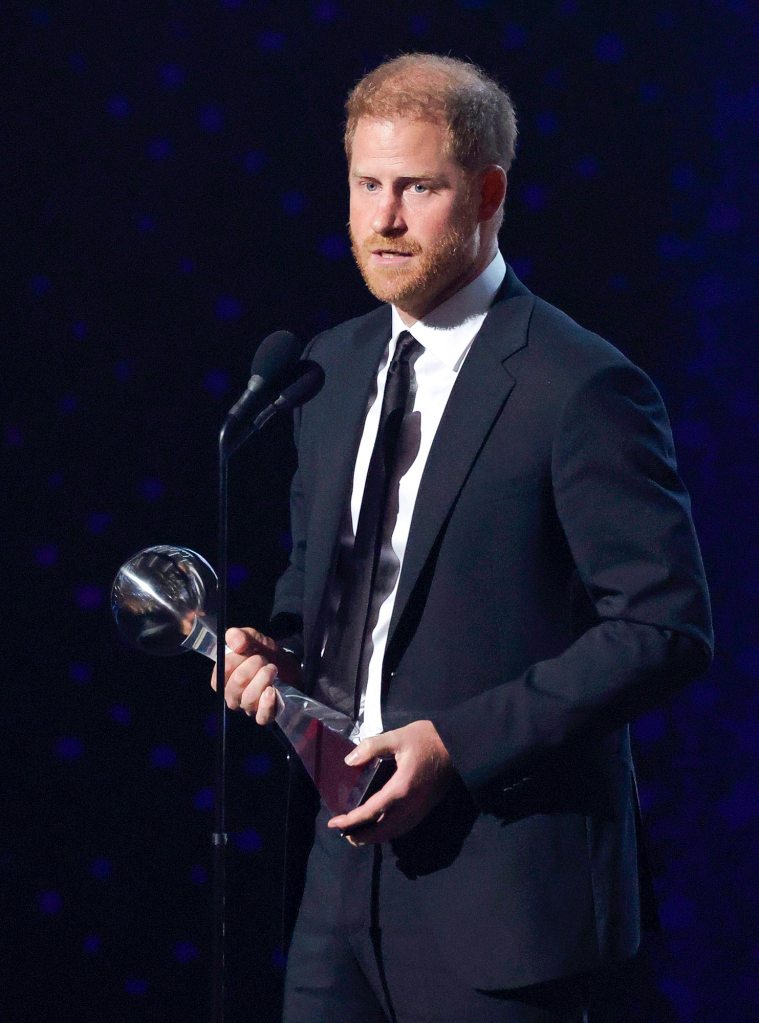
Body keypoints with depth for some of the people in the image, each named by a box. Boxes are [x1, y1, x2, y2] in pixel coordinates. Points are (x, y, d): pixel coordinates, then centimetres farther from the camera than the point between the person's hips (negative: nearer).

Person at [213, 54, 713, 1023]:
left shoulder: (580, 388, -12)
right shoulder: (335, 365, 11)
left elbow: (666, 627, -15)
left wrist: (460, 743, -19)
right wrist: (280, 652, 1)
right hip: (352, 870, 6)